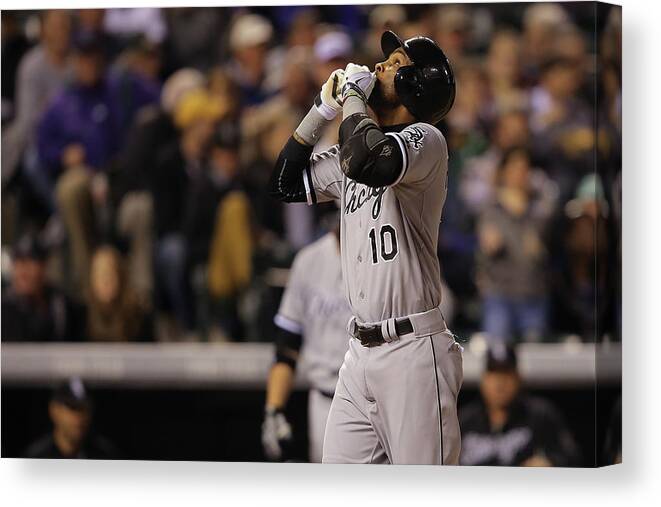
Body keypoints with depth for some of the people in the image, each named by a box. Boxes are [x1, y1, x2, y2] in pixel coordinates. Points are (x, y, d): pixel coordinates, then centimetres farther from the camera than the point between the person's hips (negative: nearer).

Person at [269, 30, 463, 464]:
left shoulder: (426, 139, -9)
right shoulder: (351, 150, 17)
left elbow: (367, 163, -29)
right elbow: (286, 185, 20)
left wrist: (353, 95, -13)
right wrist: (323, 110, 12)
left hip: (413, 351, -8)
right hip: (360, 351, 8)